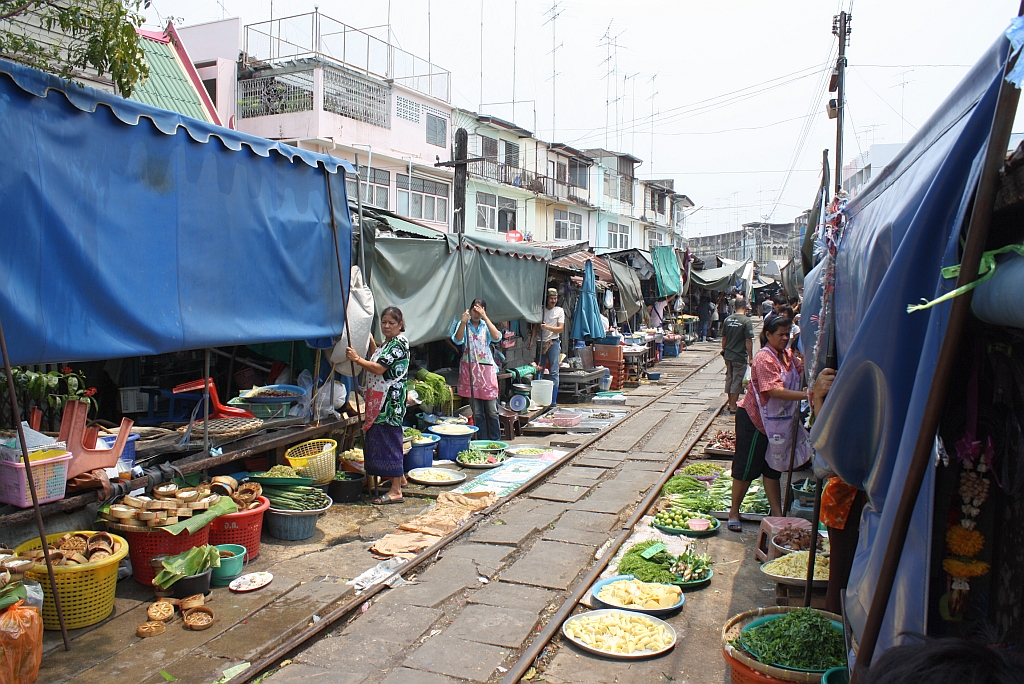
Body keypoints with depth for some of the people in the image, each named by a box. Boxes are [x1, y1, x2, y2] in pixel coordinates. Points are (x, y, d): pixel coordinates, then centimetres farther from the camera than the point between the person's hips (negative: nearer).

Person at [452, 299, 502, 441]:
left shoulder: (486, 325, 8)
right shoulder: (464, 325, 6)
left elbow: (496, 337, -13)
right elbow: (458, 340, -13)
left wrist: (485, 318, -17)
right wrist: (464, 322, -25)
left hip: (486, 369, 0)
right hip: (470, 369, 0)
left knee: (492, 411, 2)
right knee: (477, 412, 5)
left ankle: (495, 441, 12)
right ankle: (482, 441, 14)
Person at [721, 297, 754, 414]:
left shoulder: (727, 320, 4)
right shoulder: (746, 321, -13)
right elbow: (748, 341, -15)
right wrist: (750, 358, -9)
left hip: (728, 355, 6)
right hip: (740, 356, -6)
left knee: (729, 379, 16)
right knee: (737, 381, 1)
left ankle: (730, 403, 27)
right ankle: (733, 407, 4)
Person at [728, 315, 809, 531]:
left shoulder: (788, 355, 8)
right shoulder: (764, 359, -20)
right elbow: (775, 390, -29)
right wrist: (805, 394, -35)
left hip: (777, 422, 8)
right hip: (755, 419, -8)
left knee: (773, 468, 14)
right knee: (746, 467, 3)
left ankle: (777, 515, 21)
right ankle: (734, 512, 17)